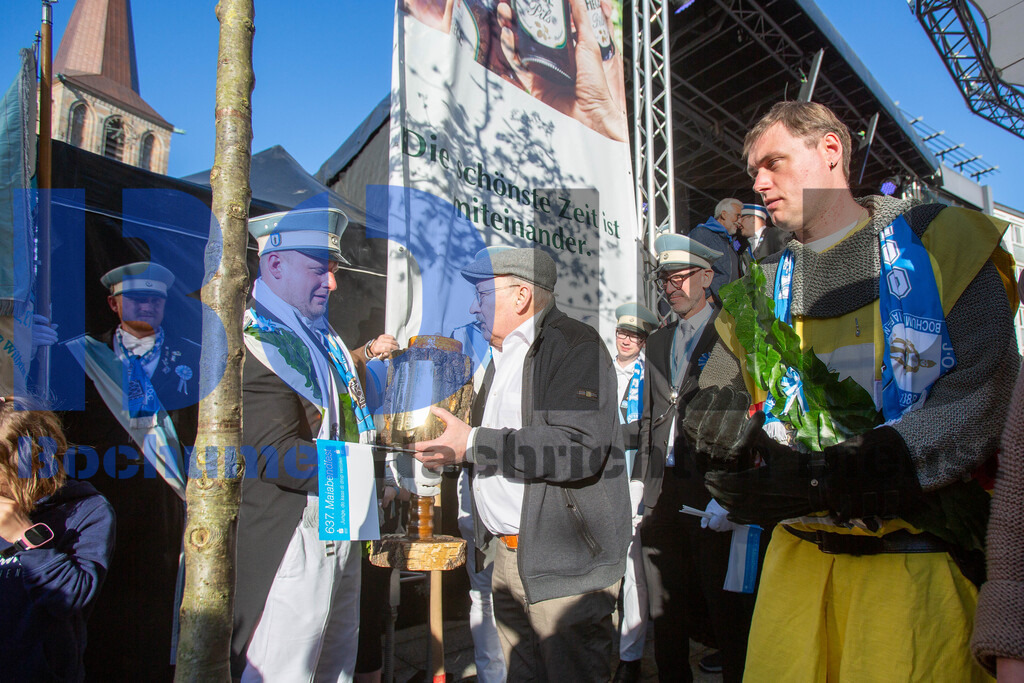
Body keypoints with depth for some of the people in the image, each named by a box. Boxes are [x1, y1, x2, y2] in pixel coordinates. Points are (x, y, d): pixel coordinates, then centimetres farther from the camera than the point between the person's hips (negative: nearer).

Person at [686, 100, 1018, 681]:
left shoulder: (939, 241, 1)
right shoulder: (764, 286, 14)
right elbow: (710, 401, 10)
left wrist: (828, 477, -21)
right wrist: (738, 433, -16)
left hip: (916, 553, -3)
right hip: (799, 549, 4)